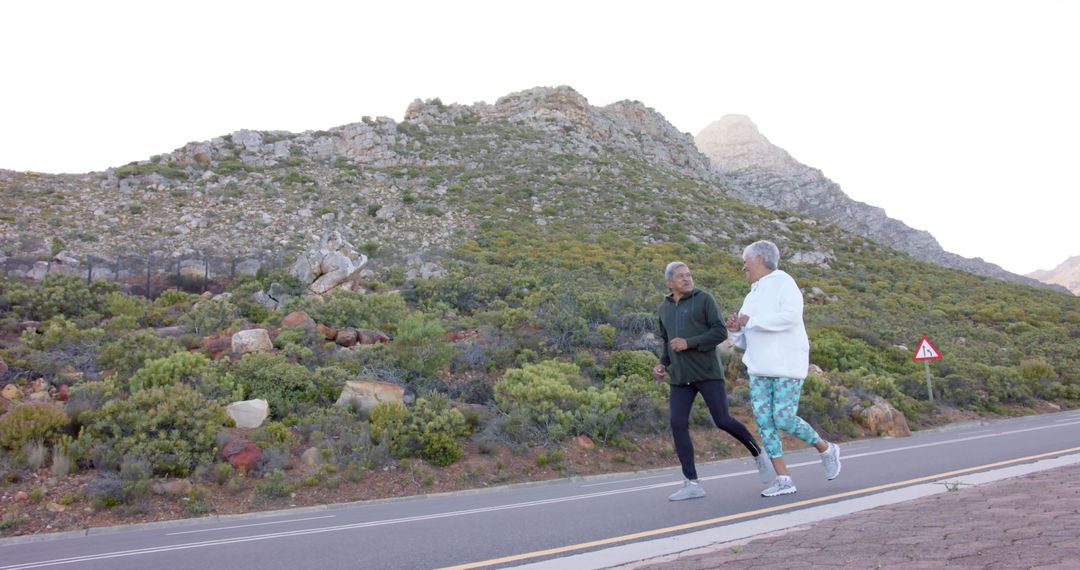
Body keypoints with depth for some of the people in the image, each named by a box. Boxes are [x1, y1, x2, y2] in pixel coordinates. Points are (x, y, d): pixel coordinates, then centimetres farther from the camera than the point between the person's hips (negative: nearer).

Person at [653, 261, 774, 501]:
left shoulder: (705, 299, -2)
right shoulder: (665, 308, 14)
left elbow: (720, 333, -9)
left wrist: (689, 343, -19)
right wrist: (662, 365, 7)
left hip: (706, 371, -4)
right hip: (681, 377, 5)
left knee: (723, 421, -6)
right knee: (677, 425, -9)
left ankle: (758, 454, 21)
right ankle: (692, 484, -7)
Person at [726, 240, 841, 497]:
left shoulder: (783, 282, -4)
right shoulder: (752, 297, 19)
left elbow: (791, 316, -23)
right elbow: (744, 341, 20)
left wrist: (751, 321, -19)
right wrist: (735, 329, -2)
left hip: (787, 366, -7)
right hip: (760, 369, 7)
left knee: (784, 419, -11)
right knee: (763, 420, -5)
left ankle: (826, 449, 16)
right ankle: (783, 480, -1)